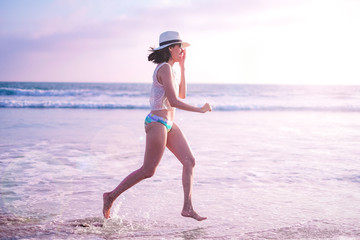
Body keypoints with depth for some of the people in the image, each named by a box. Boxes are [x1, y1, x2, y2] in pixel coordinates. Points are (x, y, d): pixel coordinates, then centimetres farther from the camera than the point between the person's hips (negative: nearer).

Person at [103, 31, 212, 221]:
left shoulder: (168, 68, 14)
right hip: (157, 123, -10)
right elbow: (174, 101, -22)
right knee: (148, 170, -2)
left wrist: (182, 67, 19)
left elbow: (181, 95, 21)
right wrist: (200, 110, -14)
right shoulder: (165, 68, -15)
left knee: (189, 161, 2)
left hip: (168, 124, 10)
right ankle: (111, 196, 11)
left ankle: (187, 207, 2)